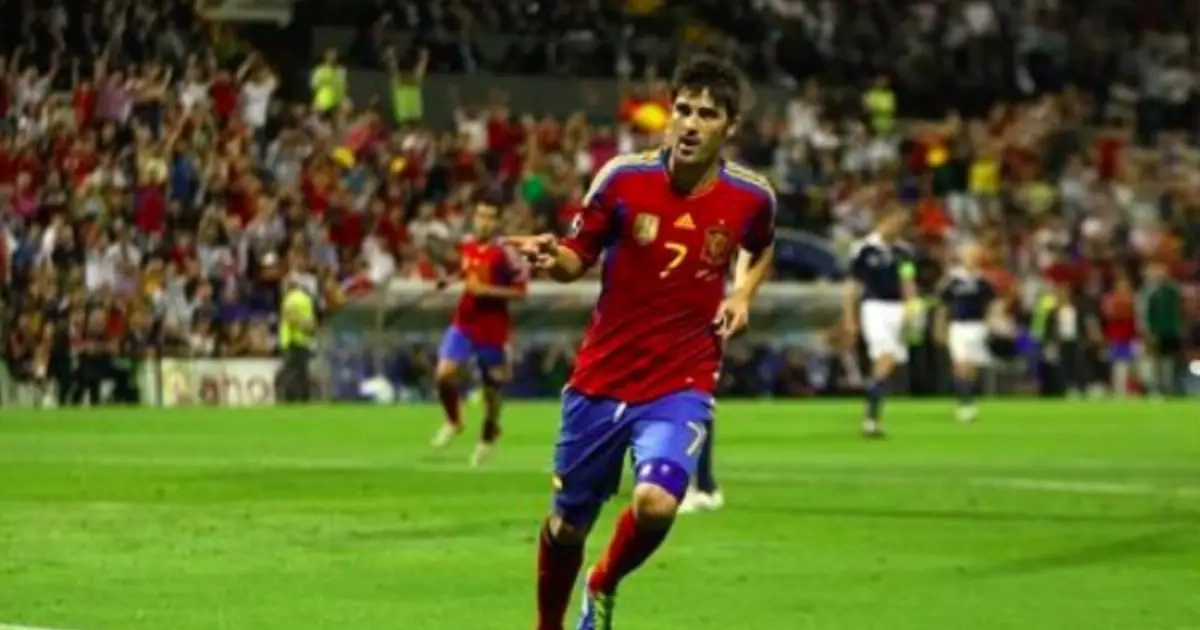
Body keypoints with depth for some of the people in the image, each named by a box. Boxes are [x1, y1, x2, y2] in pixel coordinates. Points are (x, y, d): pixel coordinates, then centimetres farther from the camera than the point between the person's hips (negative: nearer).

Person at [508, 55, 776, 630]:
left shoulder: (751, 196, -5)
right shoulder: (624, 177, -10)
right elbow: (578, 258, 0)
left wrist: (743, 293, 0)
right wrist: (552, 259, -23)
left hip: (681, 385, -1)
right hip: (601, 377, 1)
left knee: (655, 503, -24)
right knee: (568, 523, 10)